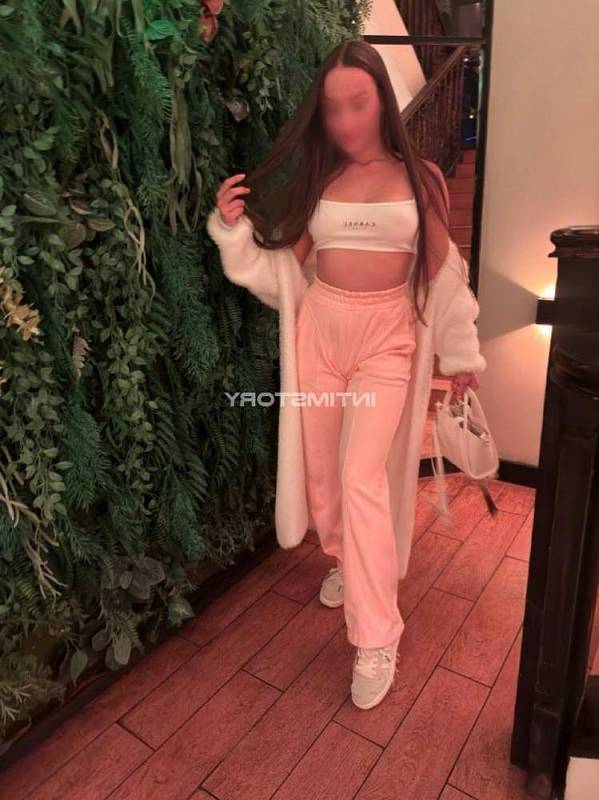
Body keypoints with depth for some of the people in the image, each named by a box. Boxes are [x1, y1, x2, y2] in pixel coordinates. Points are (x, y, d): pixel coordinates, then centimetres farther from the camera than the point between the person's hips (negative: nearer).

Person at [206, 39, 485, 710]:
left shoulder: (421, 178, 3)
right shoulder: (316, 179, 7)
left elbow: (442, 275, 5)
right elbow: (283, 272, 5)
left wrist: (462, 354, 6)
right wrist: (233, 229, -9)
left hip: (386, 339, -3)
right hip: (318, 330, 3)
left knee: (361, 477, -14)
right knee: (321, 469, 10)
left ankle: (376, 638, -1)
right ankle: (342, 560, 40)